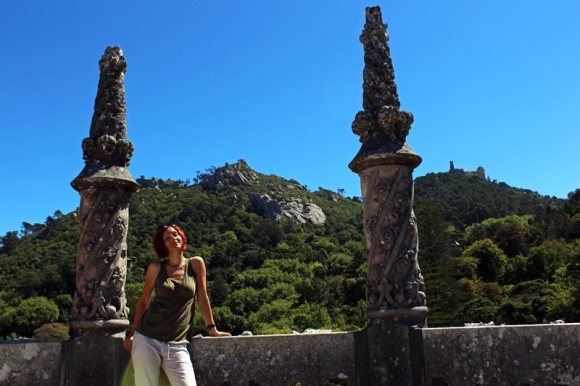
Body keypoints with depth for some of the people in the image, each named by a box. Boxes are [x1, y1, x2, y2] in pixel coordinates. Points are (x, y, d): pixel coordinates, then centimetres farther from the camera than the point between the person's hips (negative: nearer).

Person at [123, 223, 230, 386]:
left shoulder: (196, 264, 4)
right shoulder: (156, 268, 3)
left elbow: (202, 298, 9)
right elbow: (143, 301, 11)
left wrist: (212, 328, 11)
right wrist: (132, 334, 12)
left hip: (177, 345, 0)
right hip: (147, 339, 0)